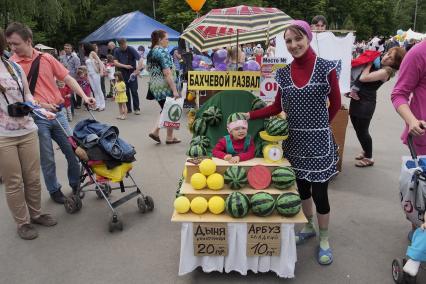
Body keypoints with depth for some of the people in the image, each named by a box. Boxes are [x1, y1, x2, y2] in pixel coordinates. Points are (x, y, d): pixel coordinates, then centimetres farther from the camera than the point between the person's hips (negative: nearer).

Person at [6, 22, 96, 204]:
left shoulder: (47, 58, 3)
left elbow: (68, 78, 5)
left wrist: (84, 96, -7)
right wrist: (41, 105, -18)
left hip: (57, 113, 3)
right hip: (36, 117, -3)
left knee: (73, 149, 9)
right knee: (47, 158, 6)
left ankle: (76, 184, 29)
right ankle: (54, 190, 27)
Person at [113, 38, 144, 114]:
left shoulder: (131, 49, -10)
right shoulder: (117, 51, 2)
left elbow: (140, 59, -18)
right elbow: (115, 62, -3)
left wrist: (138, 69, -30)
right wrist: (125, 66, -16)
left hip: (132, 73, -3)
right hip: (122, 74, 3)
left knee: (134, 91, -3)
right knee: (125, 91, 6)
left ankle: (136, 108, 4)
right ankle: (128, 108, 15)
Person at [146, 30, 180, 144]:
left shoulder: (150, 52, 11)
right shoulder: (163, 52, -15)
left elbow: (149, 69, 18)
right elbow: (167, 73, -21)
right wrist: (174, 90, -22)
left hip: (154, 86, 8)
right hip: (165, 86, -8)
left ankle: (155, 131, 8)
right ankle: (170, 137, 13)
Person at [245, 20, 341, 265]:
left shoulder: (326, 67, -8)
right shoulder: (284, 73, 3)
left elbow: (335, 103, 2)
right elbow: (277, 107, 7)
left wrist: (318, 125, 7)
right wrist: (249, 115, -2)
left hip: (318, 141, -3)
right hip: (294, 140, 4)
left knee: (319, 192, 3)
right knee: (301, 188, 16)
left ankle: (324, 240, 26)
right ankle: (309, 227, 41)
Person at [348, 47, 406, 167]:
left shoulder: (386, 71, -14)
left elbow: (363, 78, -23)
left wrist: (369, 64, -9)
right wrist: (353, 88, 2)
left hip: (365, 103, -8)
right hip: (356, 99, 8)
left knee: (362, 131, 1)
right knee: (358, 129, 17)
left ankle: (369, 158, 19)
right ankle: (366, 151, 38)